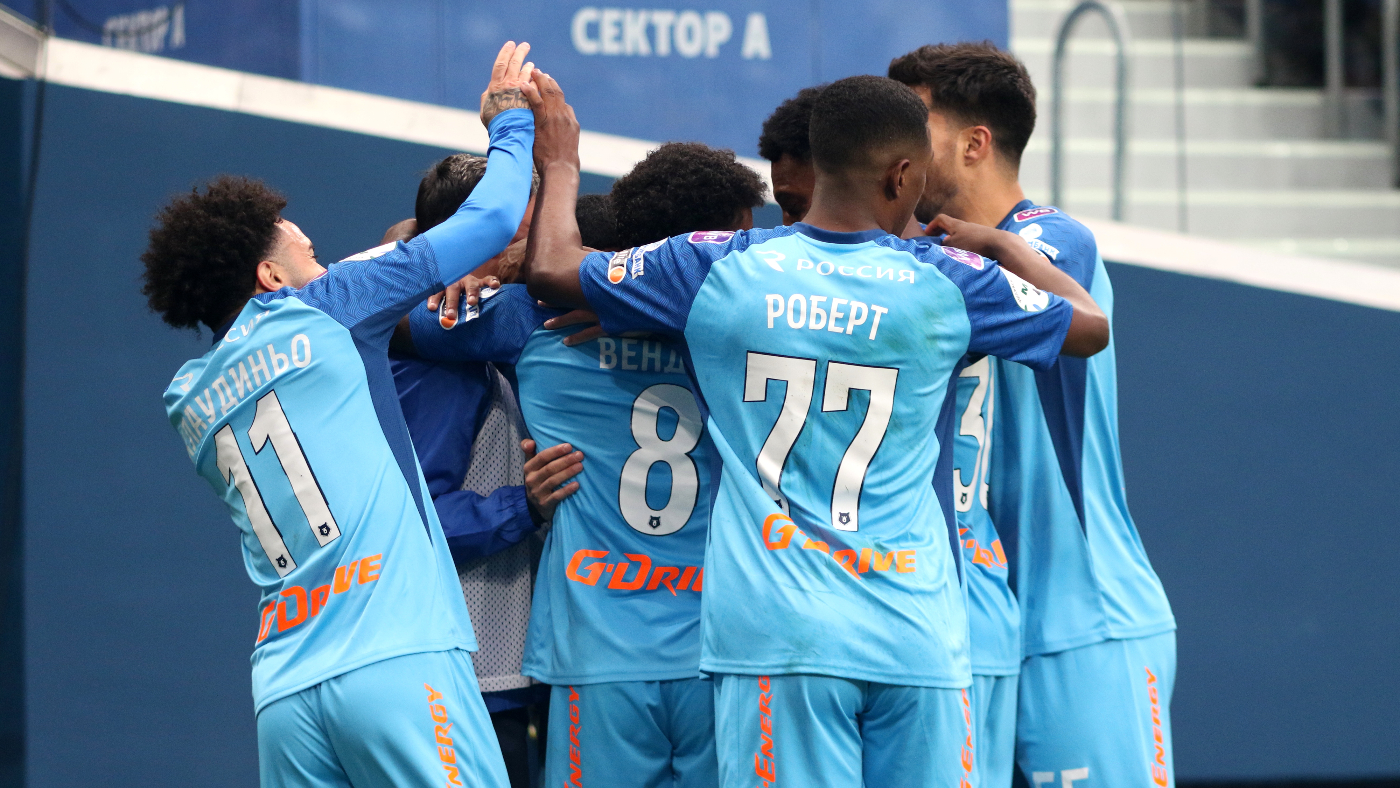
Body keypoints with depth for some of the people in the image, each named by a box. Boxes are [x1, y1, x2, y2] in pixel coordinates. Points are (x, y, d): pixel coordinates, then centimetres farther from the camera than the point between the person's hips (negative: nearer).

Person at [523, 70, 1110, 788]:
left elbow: (551, 269, 14)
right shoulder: (947, 283, 2)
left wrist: (560, 165, 32)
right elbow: (1091, 324, 17)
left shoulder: (715, 269, 1)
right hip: (915, 636, 1)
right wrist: (999, 242, 32)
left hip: (777, 635, 0)